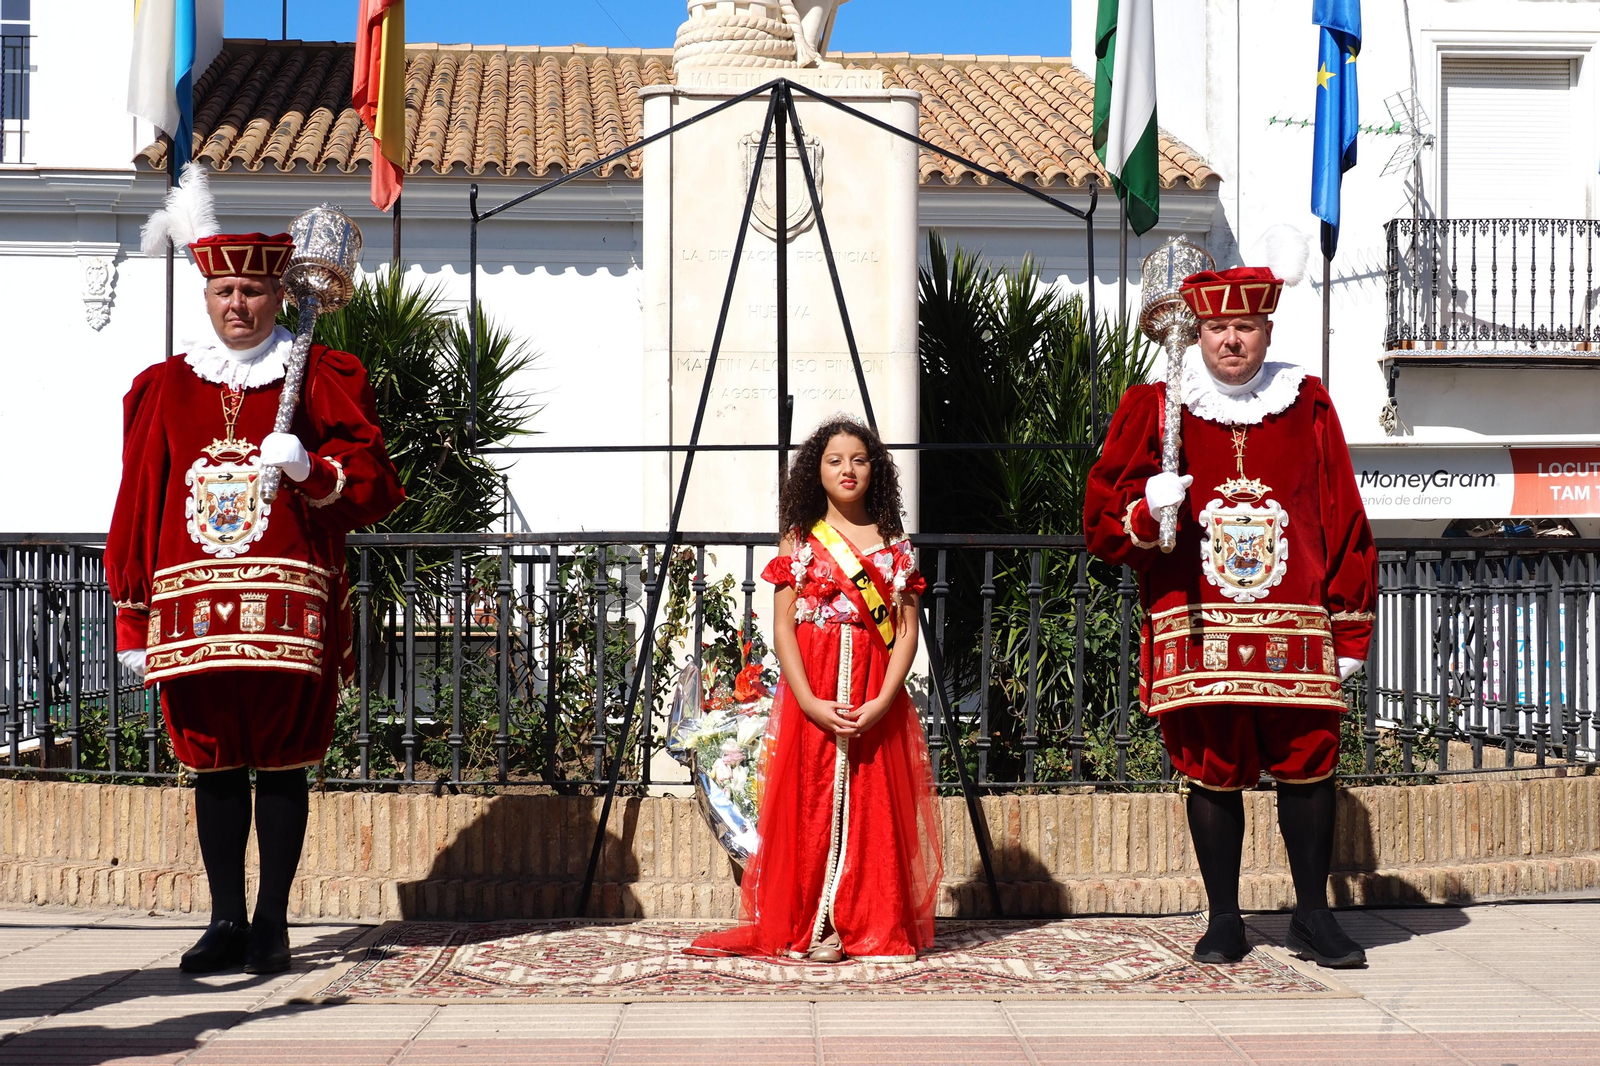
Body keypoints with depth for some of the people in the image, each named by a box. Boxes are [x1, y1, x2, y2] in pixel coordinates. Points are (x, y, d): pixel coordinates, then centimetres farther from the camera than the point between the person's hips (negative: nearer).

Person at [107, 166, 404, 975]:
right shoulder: (164, 388, 12)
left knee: (281, 761, 2)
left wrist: (313, 472, -17)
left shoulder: (325, 380, 5)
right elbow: (136, 506, 11)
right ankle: (226, 922, 14)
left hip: (288, 605, -2)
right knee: (213, 763, 6)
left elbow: (374, 487, 3)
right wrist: (133, 618, 7)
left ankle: (272, 921, 11)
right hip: (192, 603, 2)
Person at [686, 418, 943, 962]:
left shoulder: (894, 545, 8)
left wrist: (882, 702, -11)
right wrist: (811, 702, -13)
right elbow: (783, 627, -1)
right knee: (813, 804, -2)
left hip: (877, 700, 1)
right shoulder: (799, 542, 5)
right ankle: (812, 929, 4)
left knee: (876, 807, 2)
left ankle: (877, 927, 10)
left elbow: (907, 630, 2)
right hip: (811, 696, -1)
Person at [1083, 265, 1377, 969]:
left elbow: (1345, 522, 10)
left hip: (1295, 634, 1)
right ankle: (1224, 922, 16)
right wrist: (1148, 511, -17)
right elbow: (1102, 524, 6)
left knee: (1308, 766, 1)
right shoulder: (1154, 410, 5)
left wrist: (1351, 632, 7)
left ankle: (1313, 917, 15)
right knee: (1212, 773, 3)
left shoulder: (1308, 408, 9)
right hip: (1196, 634, -1)